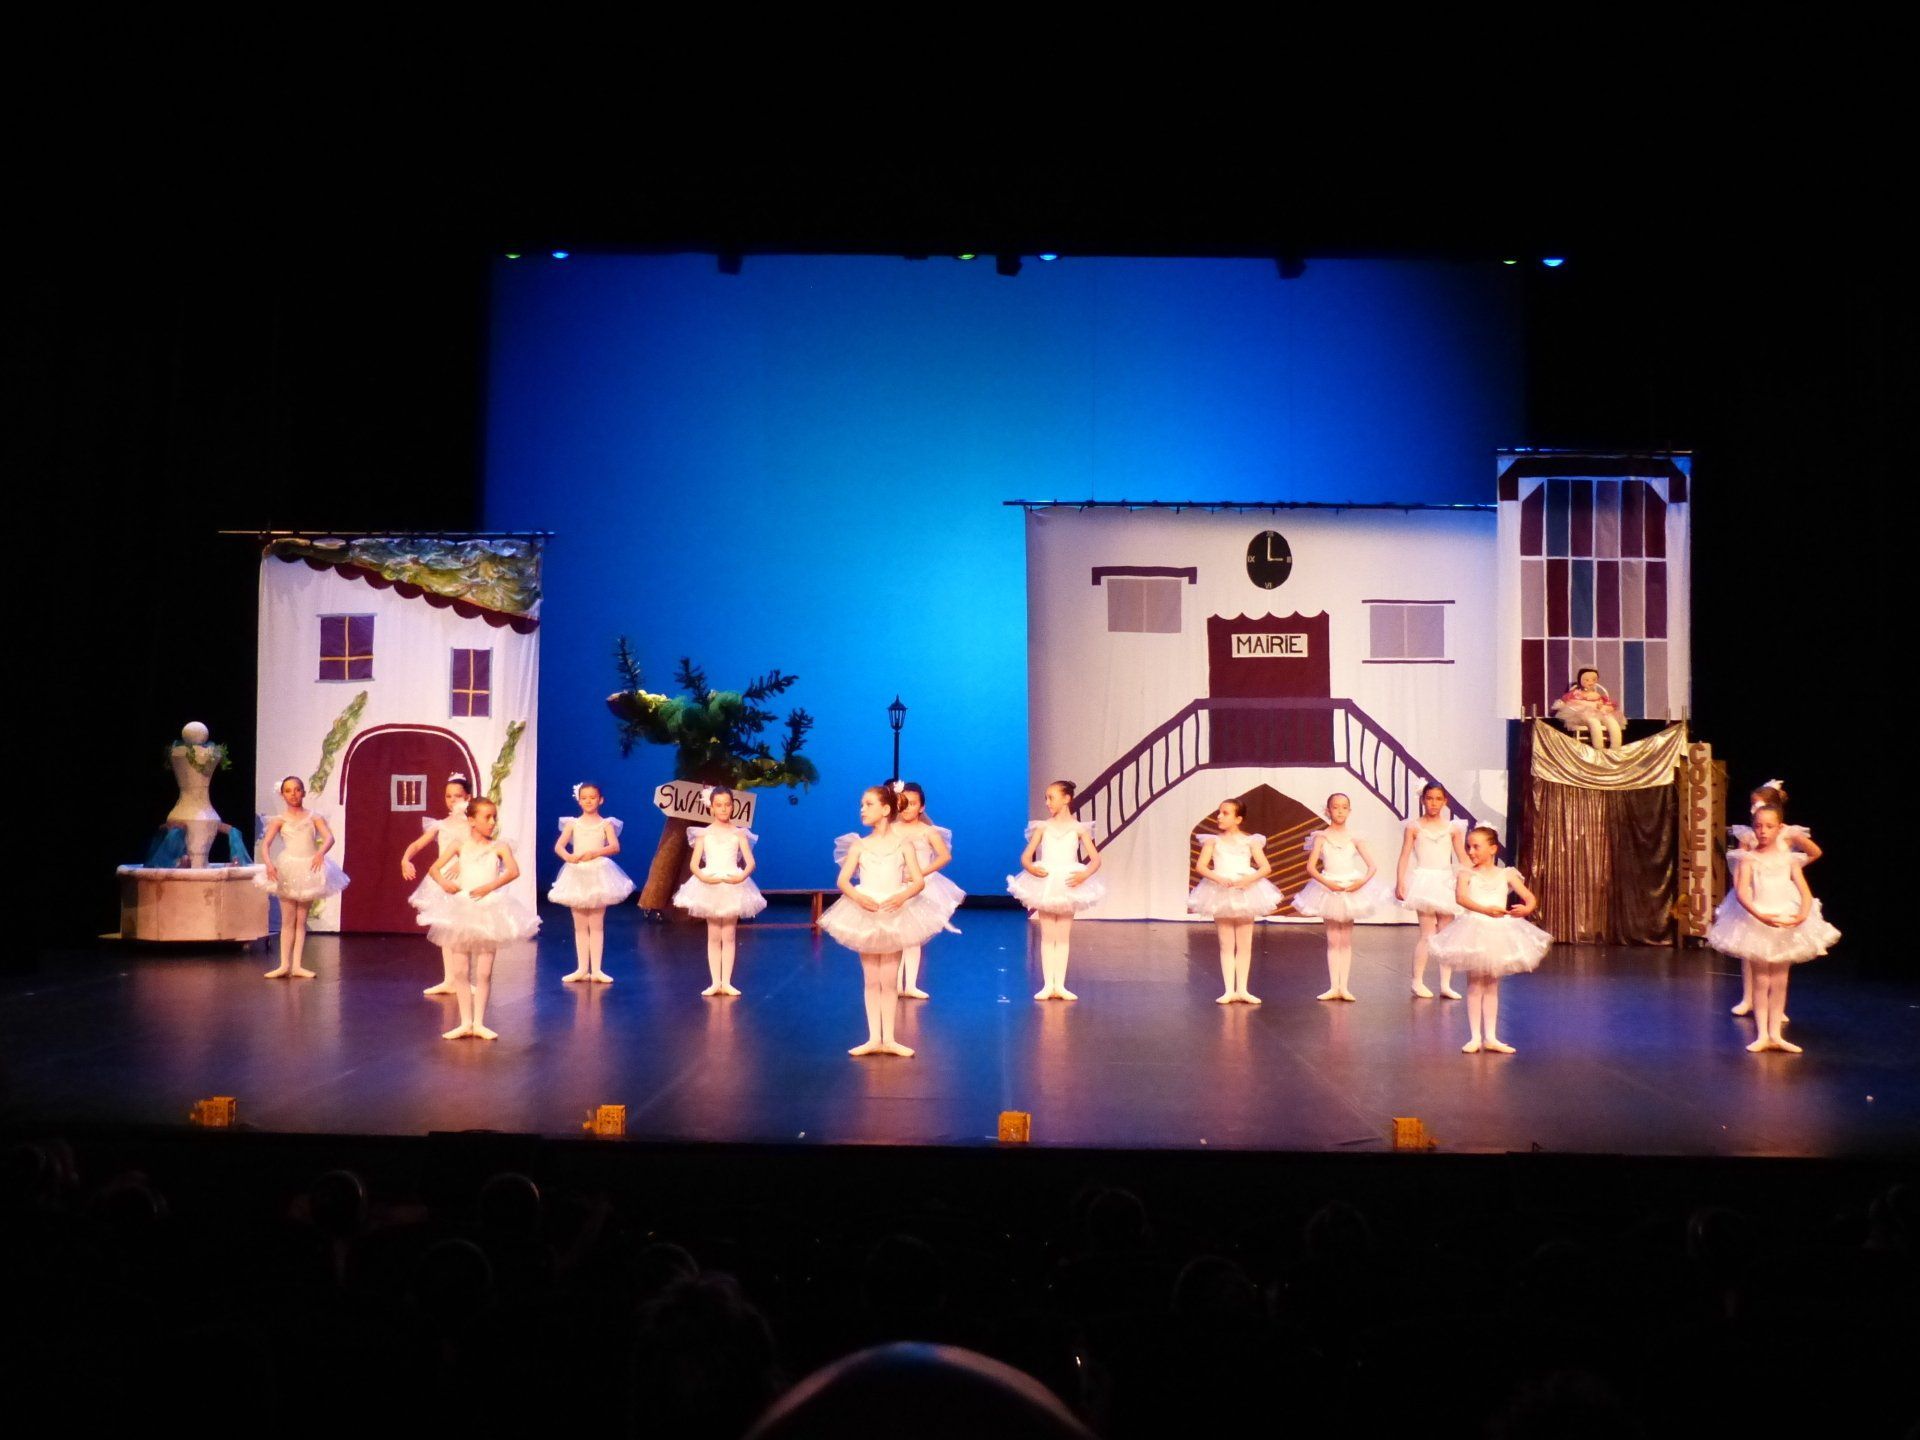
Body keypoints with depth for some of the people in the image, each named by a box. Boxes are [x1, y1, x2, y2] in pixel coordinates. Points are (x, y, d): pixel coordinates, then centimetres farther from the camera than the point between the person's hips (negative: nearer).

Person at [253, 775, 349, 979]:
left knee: (301, 920, 6)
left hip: (309, 869, 1)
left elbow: (329, 837, -10)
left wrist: (321, 852, -30)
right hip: (287, 870, -1)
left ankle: (297, 965, 9)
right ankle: (284, 965, 6)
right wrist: (268, 863, -28)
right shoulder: (279, 820, 2)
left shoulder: (313, 818, 4)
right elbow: (266, 843, -10)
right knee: (288, 920, 3)